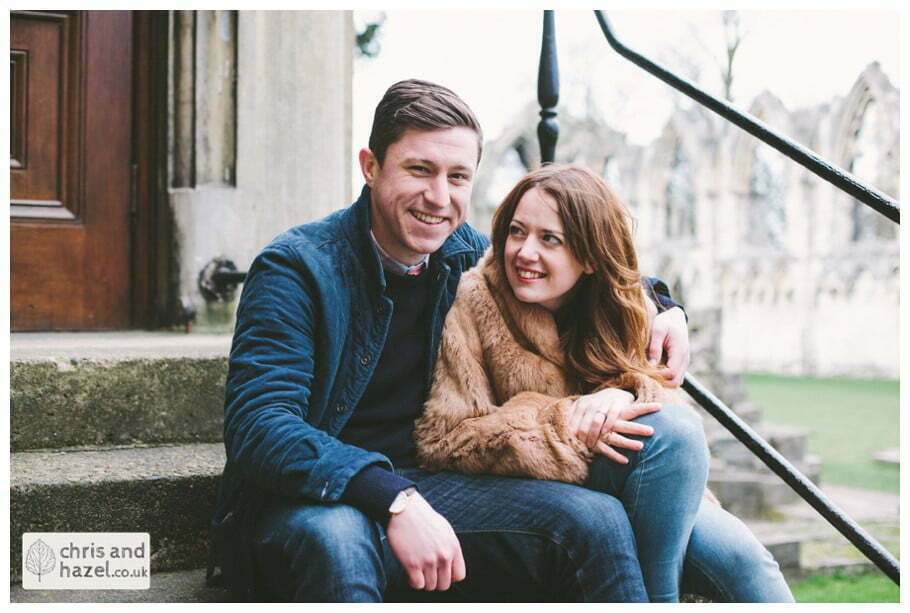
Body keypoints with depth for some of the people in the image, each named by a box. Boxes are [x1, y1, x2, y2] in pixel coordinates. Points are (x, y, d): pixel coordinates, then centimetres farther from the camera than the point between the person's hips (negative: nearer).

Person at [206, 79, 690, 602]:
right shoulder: (297, 268, -11)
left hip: (428, 488, 5)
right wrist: (394, 500, -36)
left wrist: (662, 307, 7)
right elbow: (259, 426, -23)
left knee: (598, 519, -16)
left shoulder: (469, 256, 6)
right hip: (311, 499, -5)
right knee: (333, 539, -40)